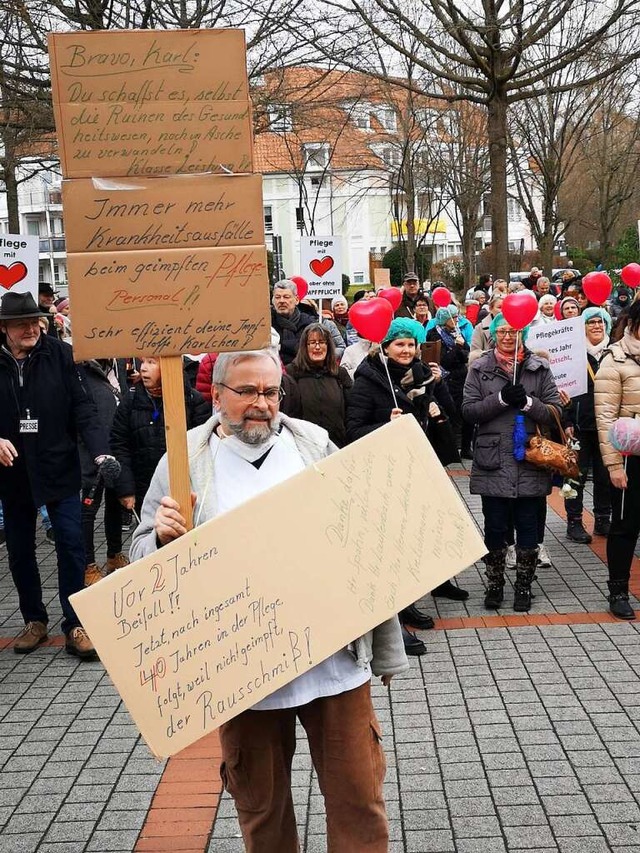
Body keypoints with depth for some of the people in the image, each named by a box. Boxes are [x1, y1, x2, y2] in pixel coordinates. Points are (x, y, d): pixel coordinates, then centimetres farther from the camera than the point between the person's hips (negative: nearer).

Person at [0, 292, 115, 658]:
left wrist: (101, 451, -22)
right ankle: (35, 620, 30)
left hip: (59, 469, -2)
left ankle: (75, 625, 6)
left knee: (71, 545, -5)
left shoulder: (59, 354, -7)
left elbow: (83, 407, -10)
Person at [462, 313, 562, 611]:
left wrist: (528, 402, -18)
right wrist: (501, 399, -17)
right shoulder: (479, 369, 3)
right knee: (495, 527, 8)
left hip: (530, 462, 0)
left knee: (527, 527, 8)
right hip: (493, 463, 0)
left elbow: (555, 412, 0)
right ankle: (494, 584, 24)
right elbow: (468, 411, -4)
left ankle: (523, 586, 23)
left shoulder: (540, 368, 4)